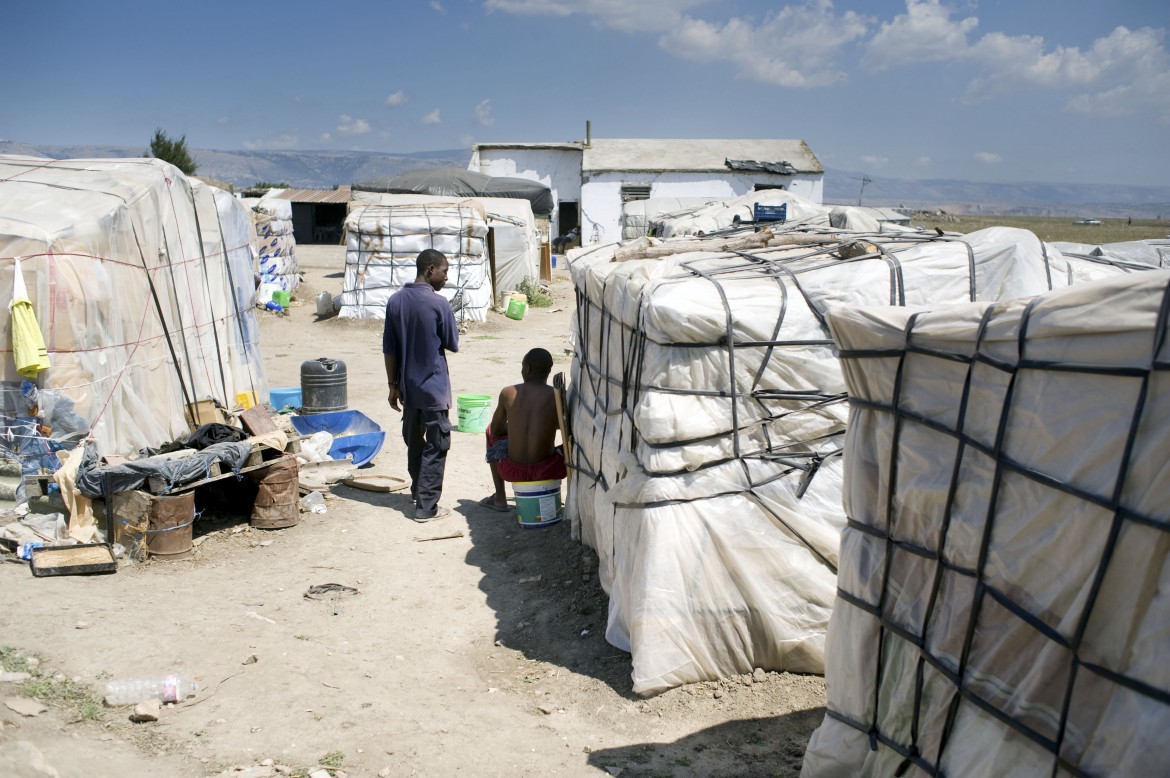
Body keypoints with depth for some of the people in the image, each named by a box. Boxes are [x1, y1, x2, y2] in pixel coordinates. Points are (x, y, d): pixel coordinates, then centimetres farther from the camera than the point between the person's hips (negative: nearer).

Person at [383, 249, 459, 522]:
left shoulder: (395, 301, 1)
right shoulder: (438, 303, -16)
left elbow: (389, 349, 4)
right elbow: (453, 344, -7)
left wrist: (393, 384, 10)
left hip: (408, 386, 6)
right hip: (433, 387, -6)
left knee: (414, 442, 21)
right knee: (435, 446, 1)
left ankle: (418, 492, 36)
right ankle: (427, 507, 2)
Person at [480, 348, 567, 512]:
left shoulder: (507, 393, -1)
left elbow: (496, 429, 13)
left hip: (512, 471, 1)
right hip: (546, 471, -1)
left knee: (491, 432, 32)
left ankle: (499, 498, 35)